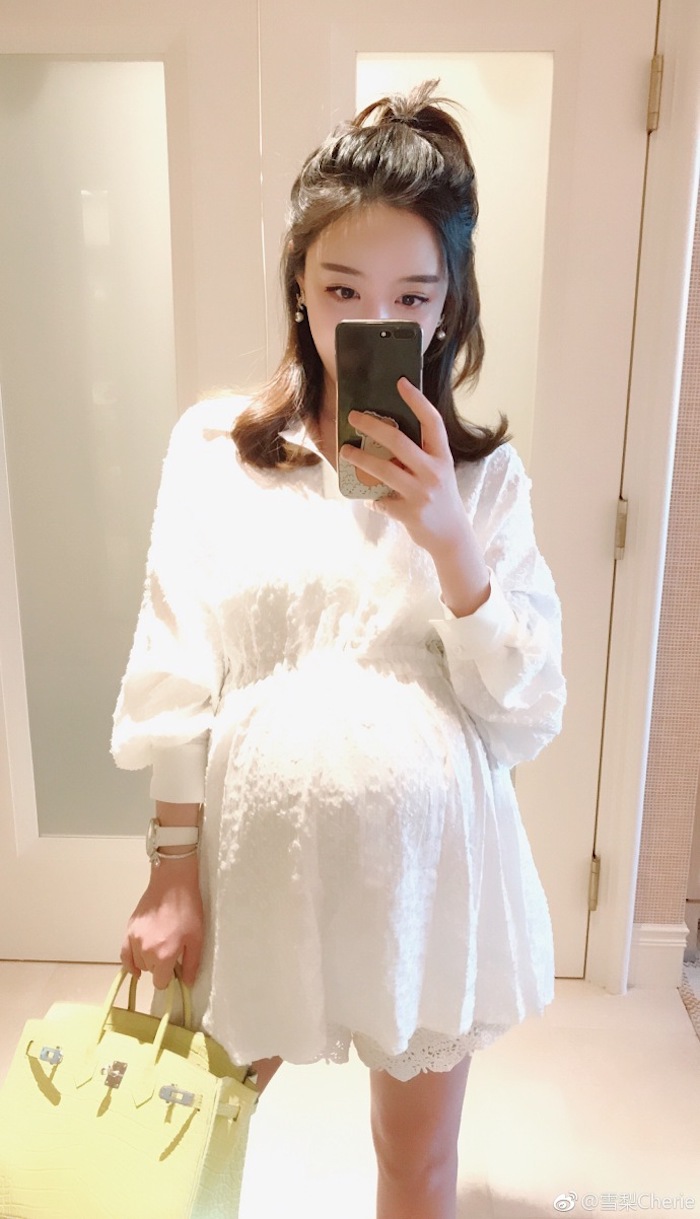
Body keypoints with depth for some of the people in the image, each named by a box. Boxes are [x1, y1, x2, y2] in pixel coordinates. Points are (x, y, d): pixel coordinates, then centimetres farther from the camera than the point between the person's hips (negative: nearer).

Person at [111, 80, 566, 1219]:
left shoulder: (484, 473, -3)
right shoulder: (214, 445, -5)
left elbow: (529, 719, -7)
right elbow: (174, 677, -5)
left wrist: (450, 539, -20)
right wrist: (173, 872, -4)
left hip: (428, 864, 1)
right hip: (256, 855, 0)